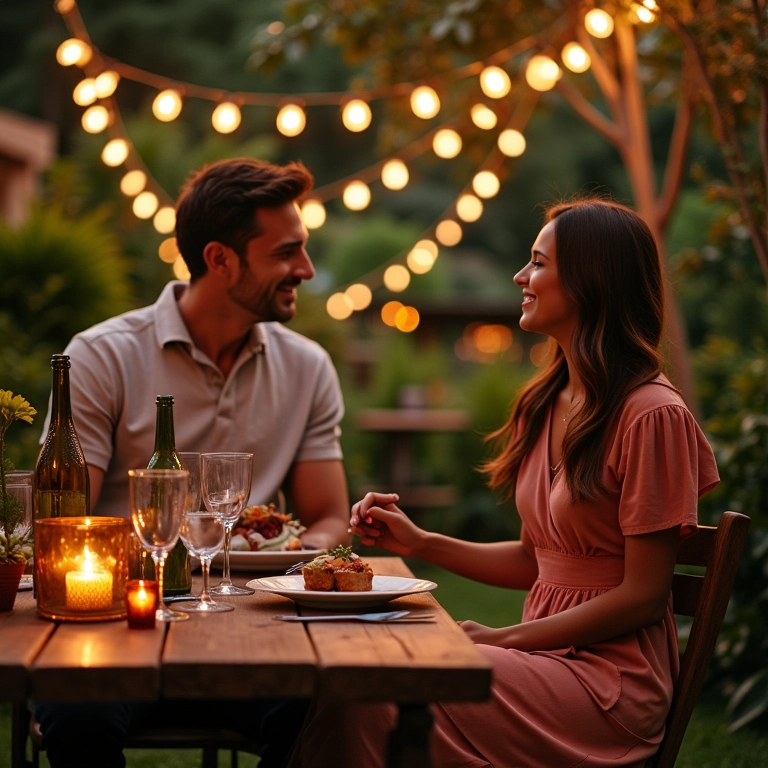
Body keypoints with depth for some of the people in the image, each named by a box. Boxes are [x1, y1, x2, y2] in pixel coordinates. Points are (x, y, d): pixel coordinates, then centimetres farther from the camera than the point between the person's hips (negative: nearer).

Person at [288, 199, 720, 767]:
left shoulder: (652, 415, -12)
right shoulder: (545, 406, 14)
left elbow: (643, 595, -13)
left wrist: (503, 638, -12)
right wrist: (421, 543, 8)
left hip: (611, 680, -7)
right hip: (548, 655, 7)